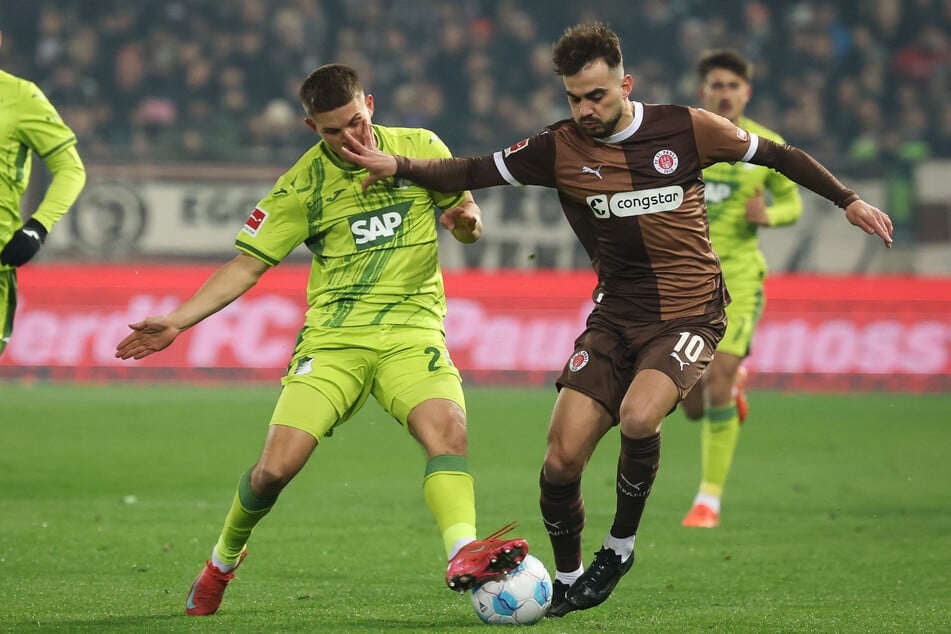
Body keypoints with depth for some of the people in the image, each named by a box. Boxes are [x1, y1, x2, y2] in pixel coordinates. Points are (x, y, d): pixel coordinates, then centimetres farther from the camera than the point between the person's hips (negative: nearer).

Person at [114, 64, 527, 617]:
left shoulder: (422, 150, 4)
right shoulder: (304, 185, 0)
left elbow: (468, 226, 15)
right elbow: (247, 266, 3)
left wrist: (465, 218, -11)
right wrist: (177, 322, -6)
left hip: (411, 328, 0)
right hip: (333, 337, 0)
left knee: (448, 427, -30)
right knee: (276, 467, -11)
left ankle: (464, 556, -45)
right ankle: (223, 561, 17)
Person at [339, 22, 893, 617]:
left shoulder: (685, 128, -6)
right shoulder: (560, 149, -3)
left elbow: (774, 154, 6)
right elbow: (474, 172, 2)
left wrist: (848, 200, 10)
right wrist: (398, 165, -12)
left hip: (688, 317, -3)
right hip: (615, 317, 3)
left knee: (637, 416, -31)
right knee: (562, 457, -9)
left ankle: (621, 544, -6)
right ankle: (568, 580, 16)